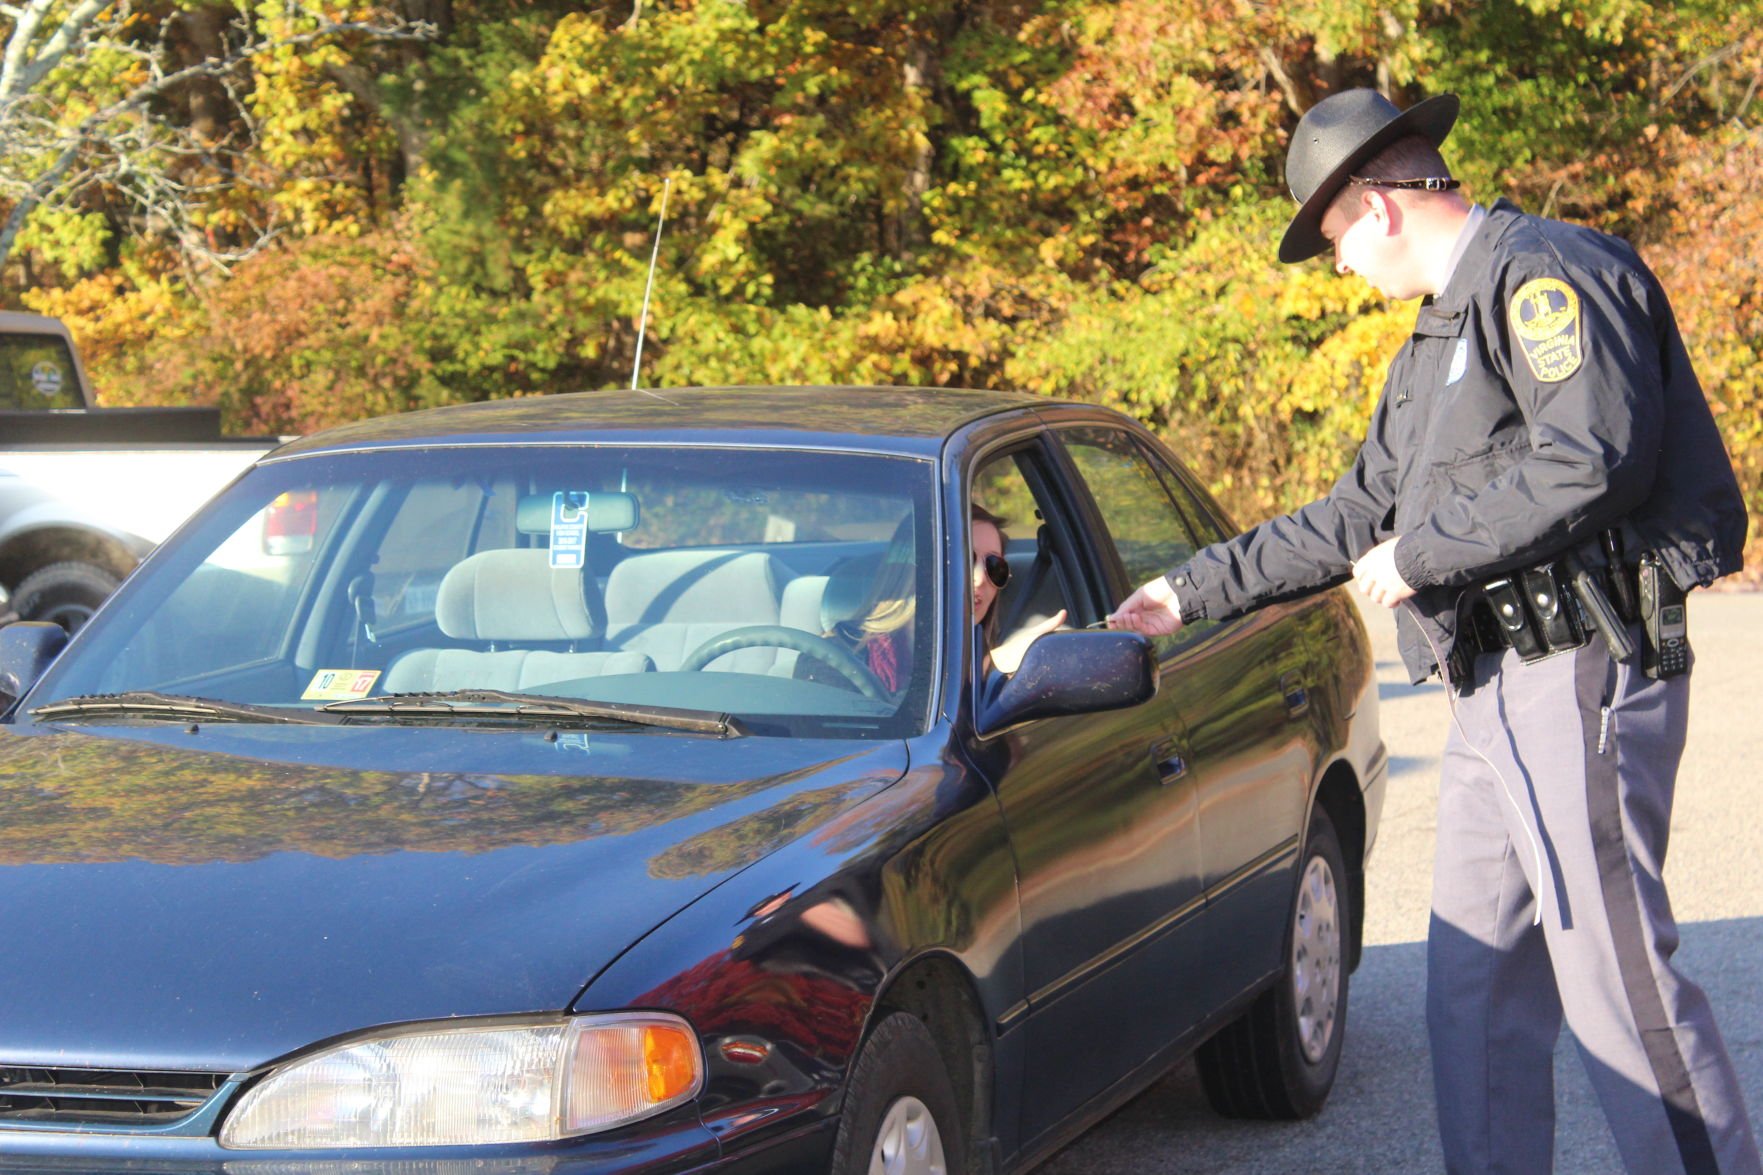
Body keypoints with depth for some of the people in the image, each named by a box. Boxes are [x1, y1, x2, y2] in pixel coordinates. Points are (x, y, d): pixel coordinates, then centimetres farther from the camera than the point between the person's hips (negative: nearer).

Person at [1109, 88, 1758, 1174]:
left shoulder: (1544, 273, -9)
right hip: (1499, 694, 10)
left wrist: (1423, 554, -13)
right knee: (1476, 978, 10)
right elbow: (1359, 517, 30)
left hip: (1582, 682, -10)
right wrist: (1191, 593, 29)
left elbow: (1593, 461, -23)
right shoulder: (1440, 333, 24)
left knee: (1618, 976, -10)